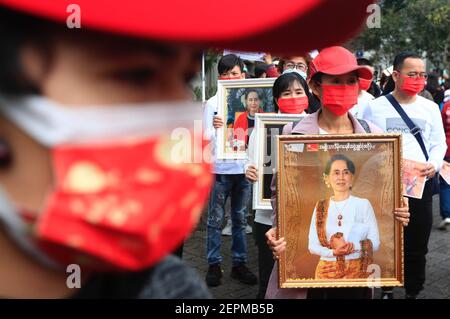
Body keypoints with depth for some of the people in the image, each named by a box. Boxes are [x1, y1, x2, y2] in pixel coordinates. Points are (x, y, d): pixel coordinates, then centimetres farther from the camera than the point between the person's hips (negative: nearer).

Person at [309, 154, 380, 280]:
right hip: (327, 271, 2)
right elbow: (312, 245, 0)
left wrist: (351, 246, -21)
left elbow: (375, 243, -5)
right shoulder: (320, 207, 2)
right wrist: (333, 252, -18)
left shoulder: (363, 204, -4)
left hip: (357, 270, -1)